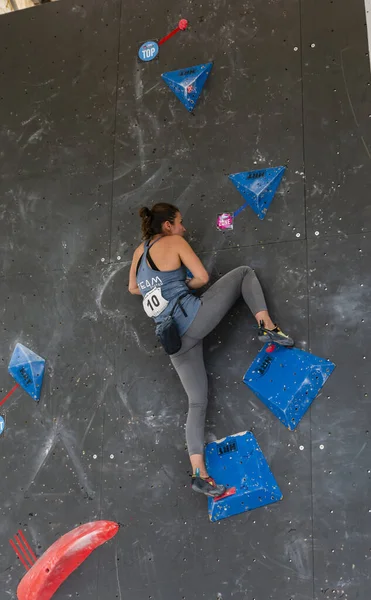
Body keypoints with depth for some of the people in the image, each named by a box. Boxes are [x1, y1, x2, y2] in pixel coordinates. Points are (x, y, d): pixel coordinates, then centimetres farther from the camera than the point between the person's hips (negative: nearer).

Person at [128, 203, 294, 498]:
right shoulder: (174, 242, 0)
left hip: (176, 339, 6)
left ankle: (199, 472, 1)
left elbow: (133, 288, 29)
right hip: (193, 317, -6)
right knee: (245, 272, 10)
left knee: (197, 402, 10)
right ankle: (267, 326, -9)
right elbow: (202, 277, -6)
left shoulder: (140, 251, 18)